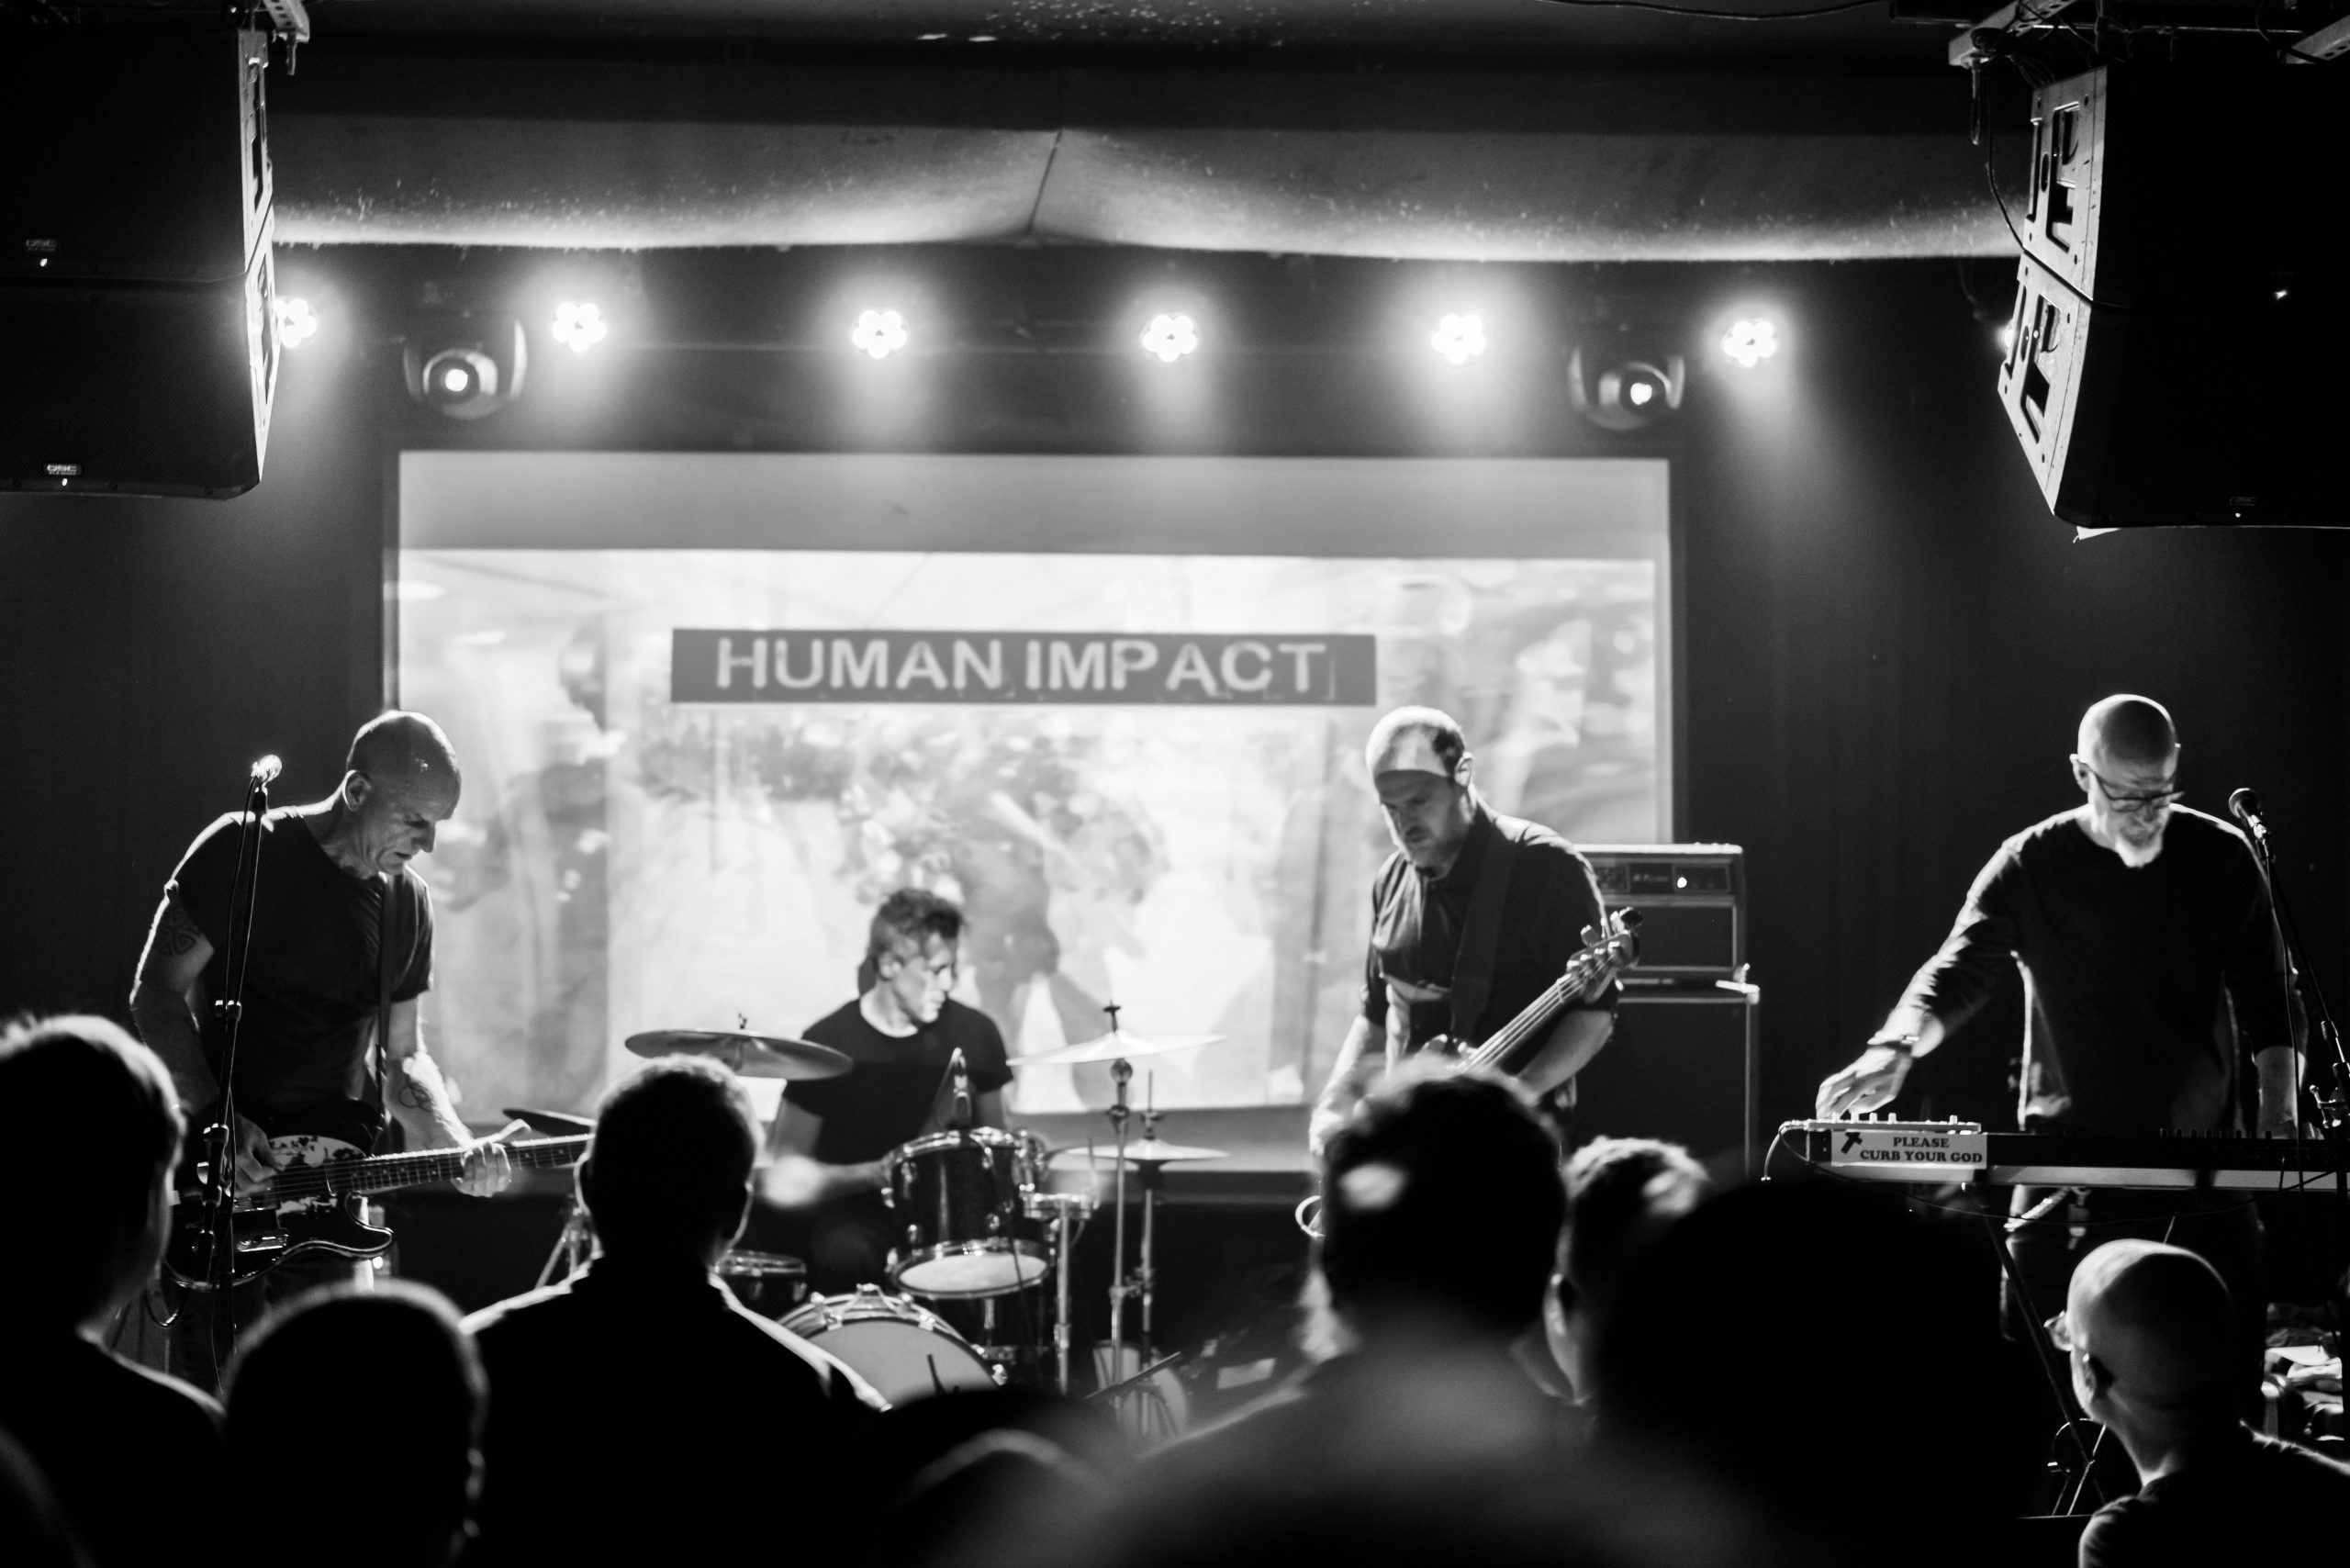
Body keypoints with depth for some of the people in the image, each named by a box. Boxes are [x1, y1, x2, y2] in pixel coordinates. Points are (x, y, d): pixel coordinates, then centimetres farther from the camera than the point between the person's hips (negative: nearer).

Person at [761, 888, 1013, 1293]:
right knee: (846, 1259, -36)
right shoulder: (829, 1044, -6)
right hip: (854, 1214, -3)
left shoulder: (974, 1034, 4)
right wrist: (873, 1175, -17)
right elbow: (787, 1172, -4)